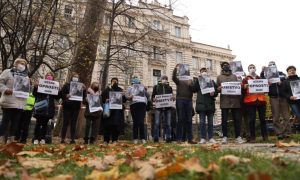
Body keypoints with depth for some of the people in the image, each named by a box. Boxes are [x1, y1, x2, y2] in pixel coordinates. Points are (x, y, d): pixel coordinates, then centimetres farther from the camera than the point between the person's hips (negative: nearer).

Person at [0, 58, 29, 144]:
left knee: (15, 122, 6)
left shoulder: (26, 76, 21)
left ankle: (11, 140, 12)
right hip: (8, 102, -5)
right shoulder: (7, 72, 5)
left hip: (20, 103, 5)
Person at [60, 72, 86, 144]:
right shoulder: (67, 85, 2)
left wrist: (84, 90, -7)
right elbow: (61, 94, -2)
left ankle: (72, 139, 9)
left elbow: (83, 97, 7)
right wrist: (66, 96, -20)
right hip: (67, 106, -2)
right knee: (66, 122, 0)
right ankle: (62, 139, 6)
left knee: (74, 123, 4)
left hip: (76, 107, 3)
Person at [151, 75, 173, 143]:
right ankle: (156, 138, -1)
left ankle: (168, 138, 6)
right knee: (157, 123, -7)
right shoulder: (156, 87, 12)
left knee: (168, 123, 1)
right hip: (158, 107, -2)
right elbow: (152, 97, 9)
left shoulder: (169, 87, 18)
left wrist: (172, 98, -8)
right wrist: (154, 99, -13)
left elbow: (172, 96, 15)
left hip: (167, 107, 2)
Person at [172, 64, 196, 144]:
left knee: (189, 120, 2)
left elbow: (193, 90, 6)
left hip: (188, 101, 3)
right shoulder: (179, 81, 10)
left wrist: (190, 85, -10)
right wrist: (175, 68, -15)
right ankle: (179, 138, 1)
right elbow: (173, 77, -8)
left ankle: (190, 138, 5)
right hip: (180, 100, -2)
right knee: (181, 119, -2)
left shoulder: (190, 81, 17)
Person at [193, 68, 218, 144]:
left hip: (210, 104, 2)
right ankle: (202, 138, 3)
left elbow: (216, 92, 10)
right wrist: (199, 78, -8)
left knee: (210, 122, 6)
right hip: (201, 104, -2)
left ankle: (211, 138, 12)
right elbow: (195, 89, -8)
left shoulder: (212, 81, 14)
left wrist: (213, 93, -13)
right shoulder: (198, 81, 11)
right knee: (202, 122, -1)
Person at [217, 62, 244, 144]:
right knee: (224, 119, 0)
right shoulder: (219, 77, 13)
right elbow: (217, 89, 9)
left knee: (237, 119, 2)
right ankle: (225, 137, 6)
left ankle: (238, 136, 10)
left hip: (235, 100, 2)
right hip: (224, 101, -2)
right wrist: (219, 88, -13)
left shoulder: (234, 76, 19)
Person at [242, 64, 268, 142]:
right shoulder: (246, 79, 9)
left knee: (262, 118, 6)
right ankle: (252, 137, -1)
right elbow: (242, 90, 0)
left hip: (261, 100, 4)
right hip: (250, 101, -3)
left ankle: (265, 136, 15)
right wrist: (244, 87, -21)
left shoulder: (260, 78, 21)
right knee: (252, 119, -5)